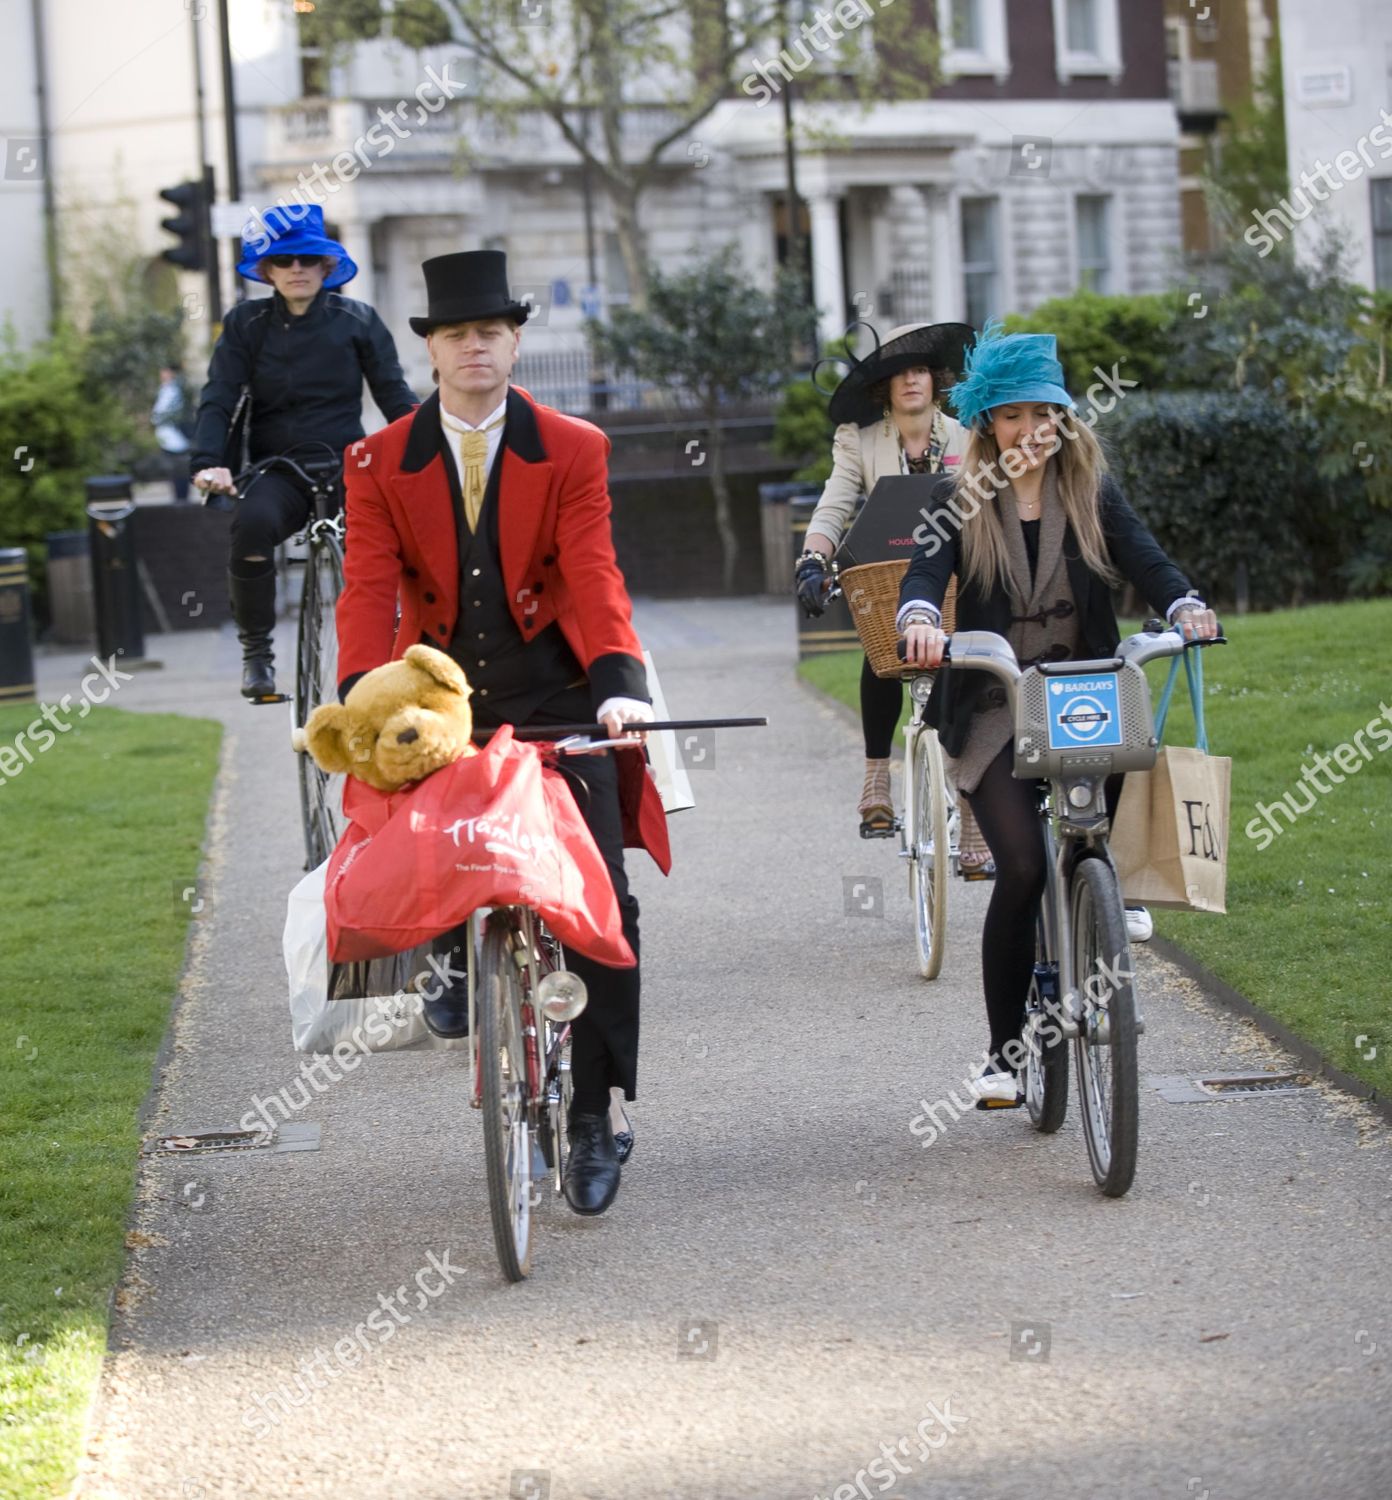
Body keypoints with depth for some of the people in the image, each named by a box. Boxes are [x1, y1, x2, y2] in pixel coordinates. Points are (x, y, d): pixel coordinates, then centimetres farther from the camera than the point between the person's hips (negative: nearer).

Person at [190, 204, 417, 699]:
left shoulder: (357, 320, 6)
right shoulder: (245, 324, 6)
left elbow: (394, 394, 4)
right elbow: (218, 399, -1)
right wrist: (208, 463, -19)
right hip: (278, 469, 0)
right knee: (253, 522, -33)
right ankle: (256, 651, -17)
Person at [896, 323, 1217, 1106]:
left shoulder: (1092, 495, 8)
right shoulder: (962, 502, 4)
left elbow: (1144, 559, -6)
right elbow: (927, 569, -11)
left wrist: (1186, 605, -28)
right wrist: (920, 619, -34)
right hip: (995, 713, -2)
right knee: (1023, 869, -15)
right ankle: (1003, 1053, -4)